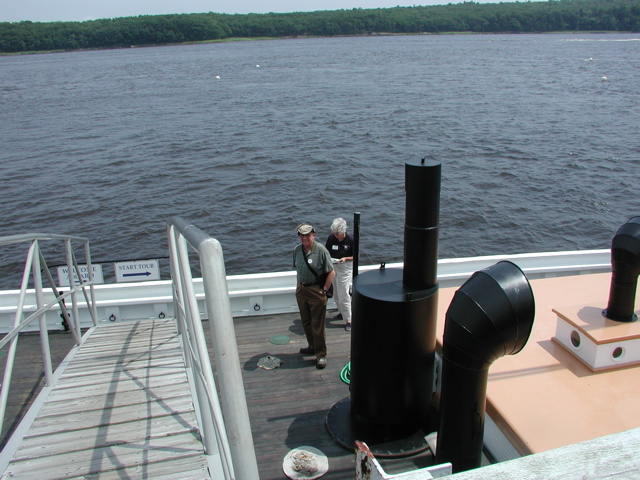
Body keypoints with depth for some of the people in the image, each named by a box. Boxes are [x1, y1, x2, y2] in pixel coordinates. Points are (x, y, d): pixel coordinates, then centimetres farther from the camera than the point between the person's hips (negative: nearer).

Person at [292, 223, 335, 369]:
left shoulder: (321, 250, -15)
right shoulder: (297, 250, 2)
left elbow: (331, 272, -11)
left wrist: (324, 290, -13)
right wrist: (300, 285, 9)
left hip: (316, 290, -6)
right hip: (301, 290, 6)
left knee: (318, 324, -2)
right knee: (306, 322, 17)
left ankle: (321, 354, 9)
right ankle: (312, 347, 35)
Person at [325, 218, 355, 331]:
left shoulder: (350, 240, -14)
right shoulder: (331, 237, -4)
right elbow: (327, 251, 7)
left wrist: (346, 259, -24)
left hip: (345, 268, -5)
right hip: (332, 267, 5)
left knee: (343, 294, -8)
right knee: (336, 294, 15)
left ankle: (348, 320, -1)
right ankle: (341, 313, 35)